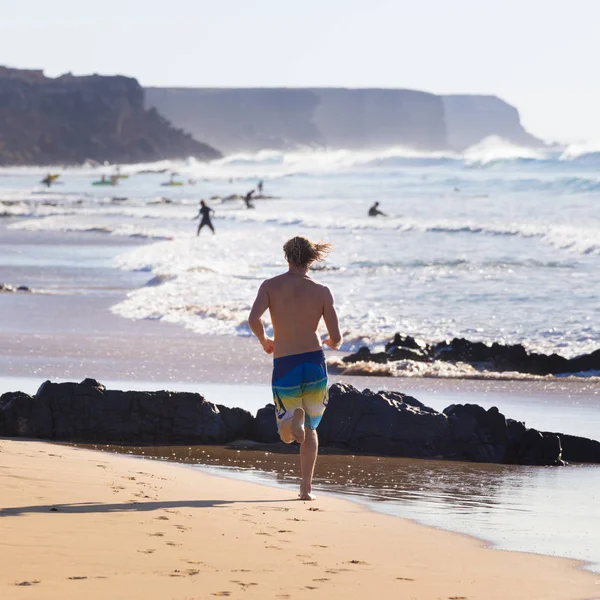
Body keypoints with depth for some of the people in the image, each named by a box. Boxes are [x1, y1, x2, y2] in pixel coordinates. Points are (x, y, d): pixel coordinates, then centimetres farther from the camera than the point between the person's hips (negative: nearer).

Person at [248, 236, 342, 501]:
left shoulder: (270, 286, 0)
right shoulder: (322, 291, 0)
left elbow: (253, 319, -15)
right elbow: (336, 338, -2)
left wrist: (264, 341, 6)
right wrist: (329, 343, 24)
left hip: (284, 368, 0)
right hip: (314, 363, 0)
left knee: (288, 435, 13)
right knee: (310, 430, 20)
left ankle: (293, 417, -24)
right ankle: (306, 487, 11)